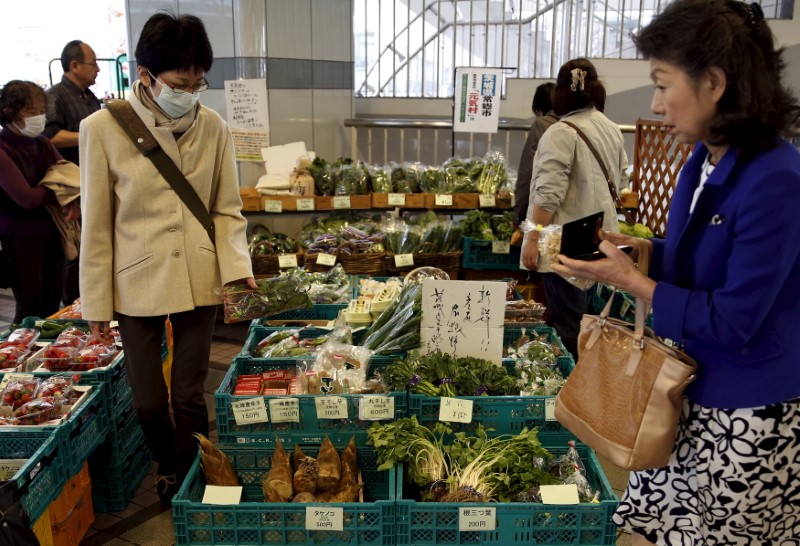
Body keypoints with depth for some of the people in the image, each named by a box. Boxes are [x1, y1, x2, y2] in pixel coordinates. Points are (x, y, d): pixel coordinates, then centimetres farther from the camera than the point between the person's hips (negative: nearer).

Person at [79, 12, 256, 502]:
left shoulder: (213, 126, -4)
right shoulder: (103, 128, -9)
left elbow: (227, 209, 4)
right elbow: (96, 224, -3)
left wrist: (237, 267, -11)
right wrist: (96, 303, 1)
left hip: (198, 280, 1)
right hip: (136, 284, 0)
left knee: (189, 395, 8)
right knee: (149, 400, 10)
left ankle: (191, 483, 32)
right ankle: (167, 470, 42)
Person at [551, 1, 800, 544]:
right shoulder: (703, 162, 2)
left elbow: (733, 322, -23)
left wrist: (631, 279, -18)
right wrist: (643, 249, -1)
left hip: (748, 420, -7)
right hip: (691, 391, 7)